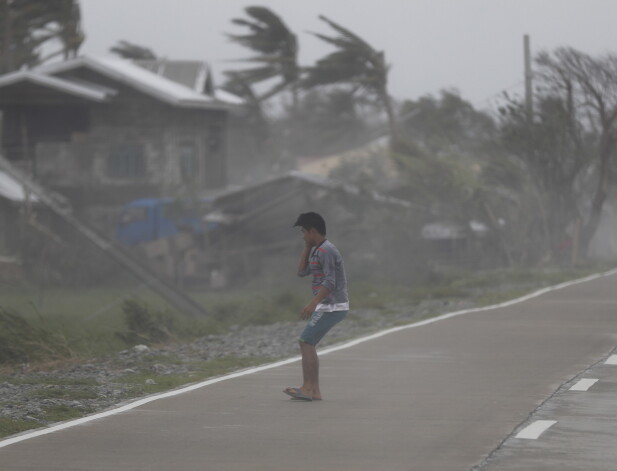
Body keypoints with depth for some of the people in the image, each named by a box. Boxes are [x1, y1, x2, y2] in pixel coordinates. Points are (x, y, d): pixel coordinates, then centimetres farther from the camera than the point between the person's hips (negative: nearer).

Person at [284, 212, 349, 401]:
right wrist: (308, 247, 12)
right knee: (308, 344, 9)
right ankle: (314, 391, 8)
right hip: (328, 307, 10)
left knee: (306, 342, -12)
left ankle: (307, 388, -13)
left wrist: (313, 304, -33)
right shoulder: (317, 250, 16)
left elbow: (329, 282, -24)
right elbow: (302, 272, 18)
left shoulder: (326, 251, -16)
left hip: (332, 306, -10)